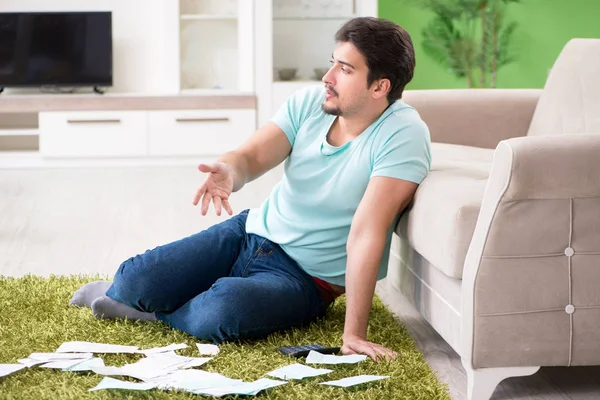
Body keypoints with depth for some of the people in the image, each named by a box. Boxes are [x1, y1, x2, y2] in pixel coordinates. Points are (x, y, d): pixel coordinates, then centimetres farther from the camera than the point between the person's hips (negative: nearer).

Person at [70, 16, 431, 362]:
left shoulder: (403, 134, -21)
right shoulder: (310, 102, -4)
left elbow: (366, 234, -29)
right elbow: (251, 156, -13)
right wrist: (229, 172, -38)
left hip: (306, 279, -5)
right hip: (253, 231, 5)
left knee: (223, 310, -35)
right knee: (134, 283, -11)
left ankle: (154, 311, -3)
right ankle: (118, 291, 26)